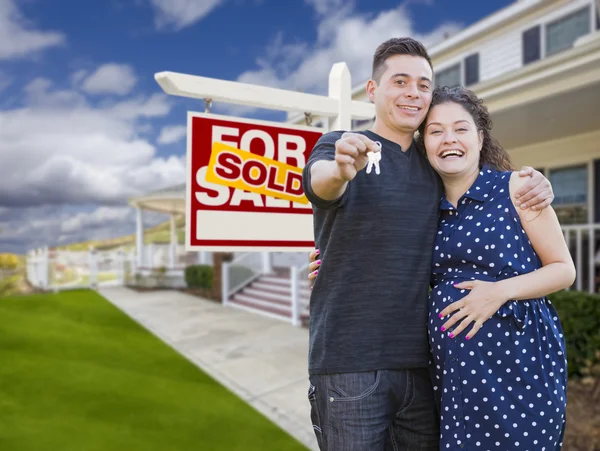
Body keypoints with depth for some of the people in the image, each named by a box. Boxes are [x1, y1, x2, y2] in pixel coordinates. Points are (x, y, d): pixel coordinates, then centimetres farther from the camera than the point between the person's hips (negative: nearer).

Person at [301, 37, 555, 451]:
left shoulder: (436, 166, 11)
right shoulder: (338, 145, -3)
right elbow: (320, 181, -24)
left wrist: (533, 184, 2)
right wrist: (341, 168, -48)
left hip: (420, 360, 5)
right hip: (349, 360, -4)